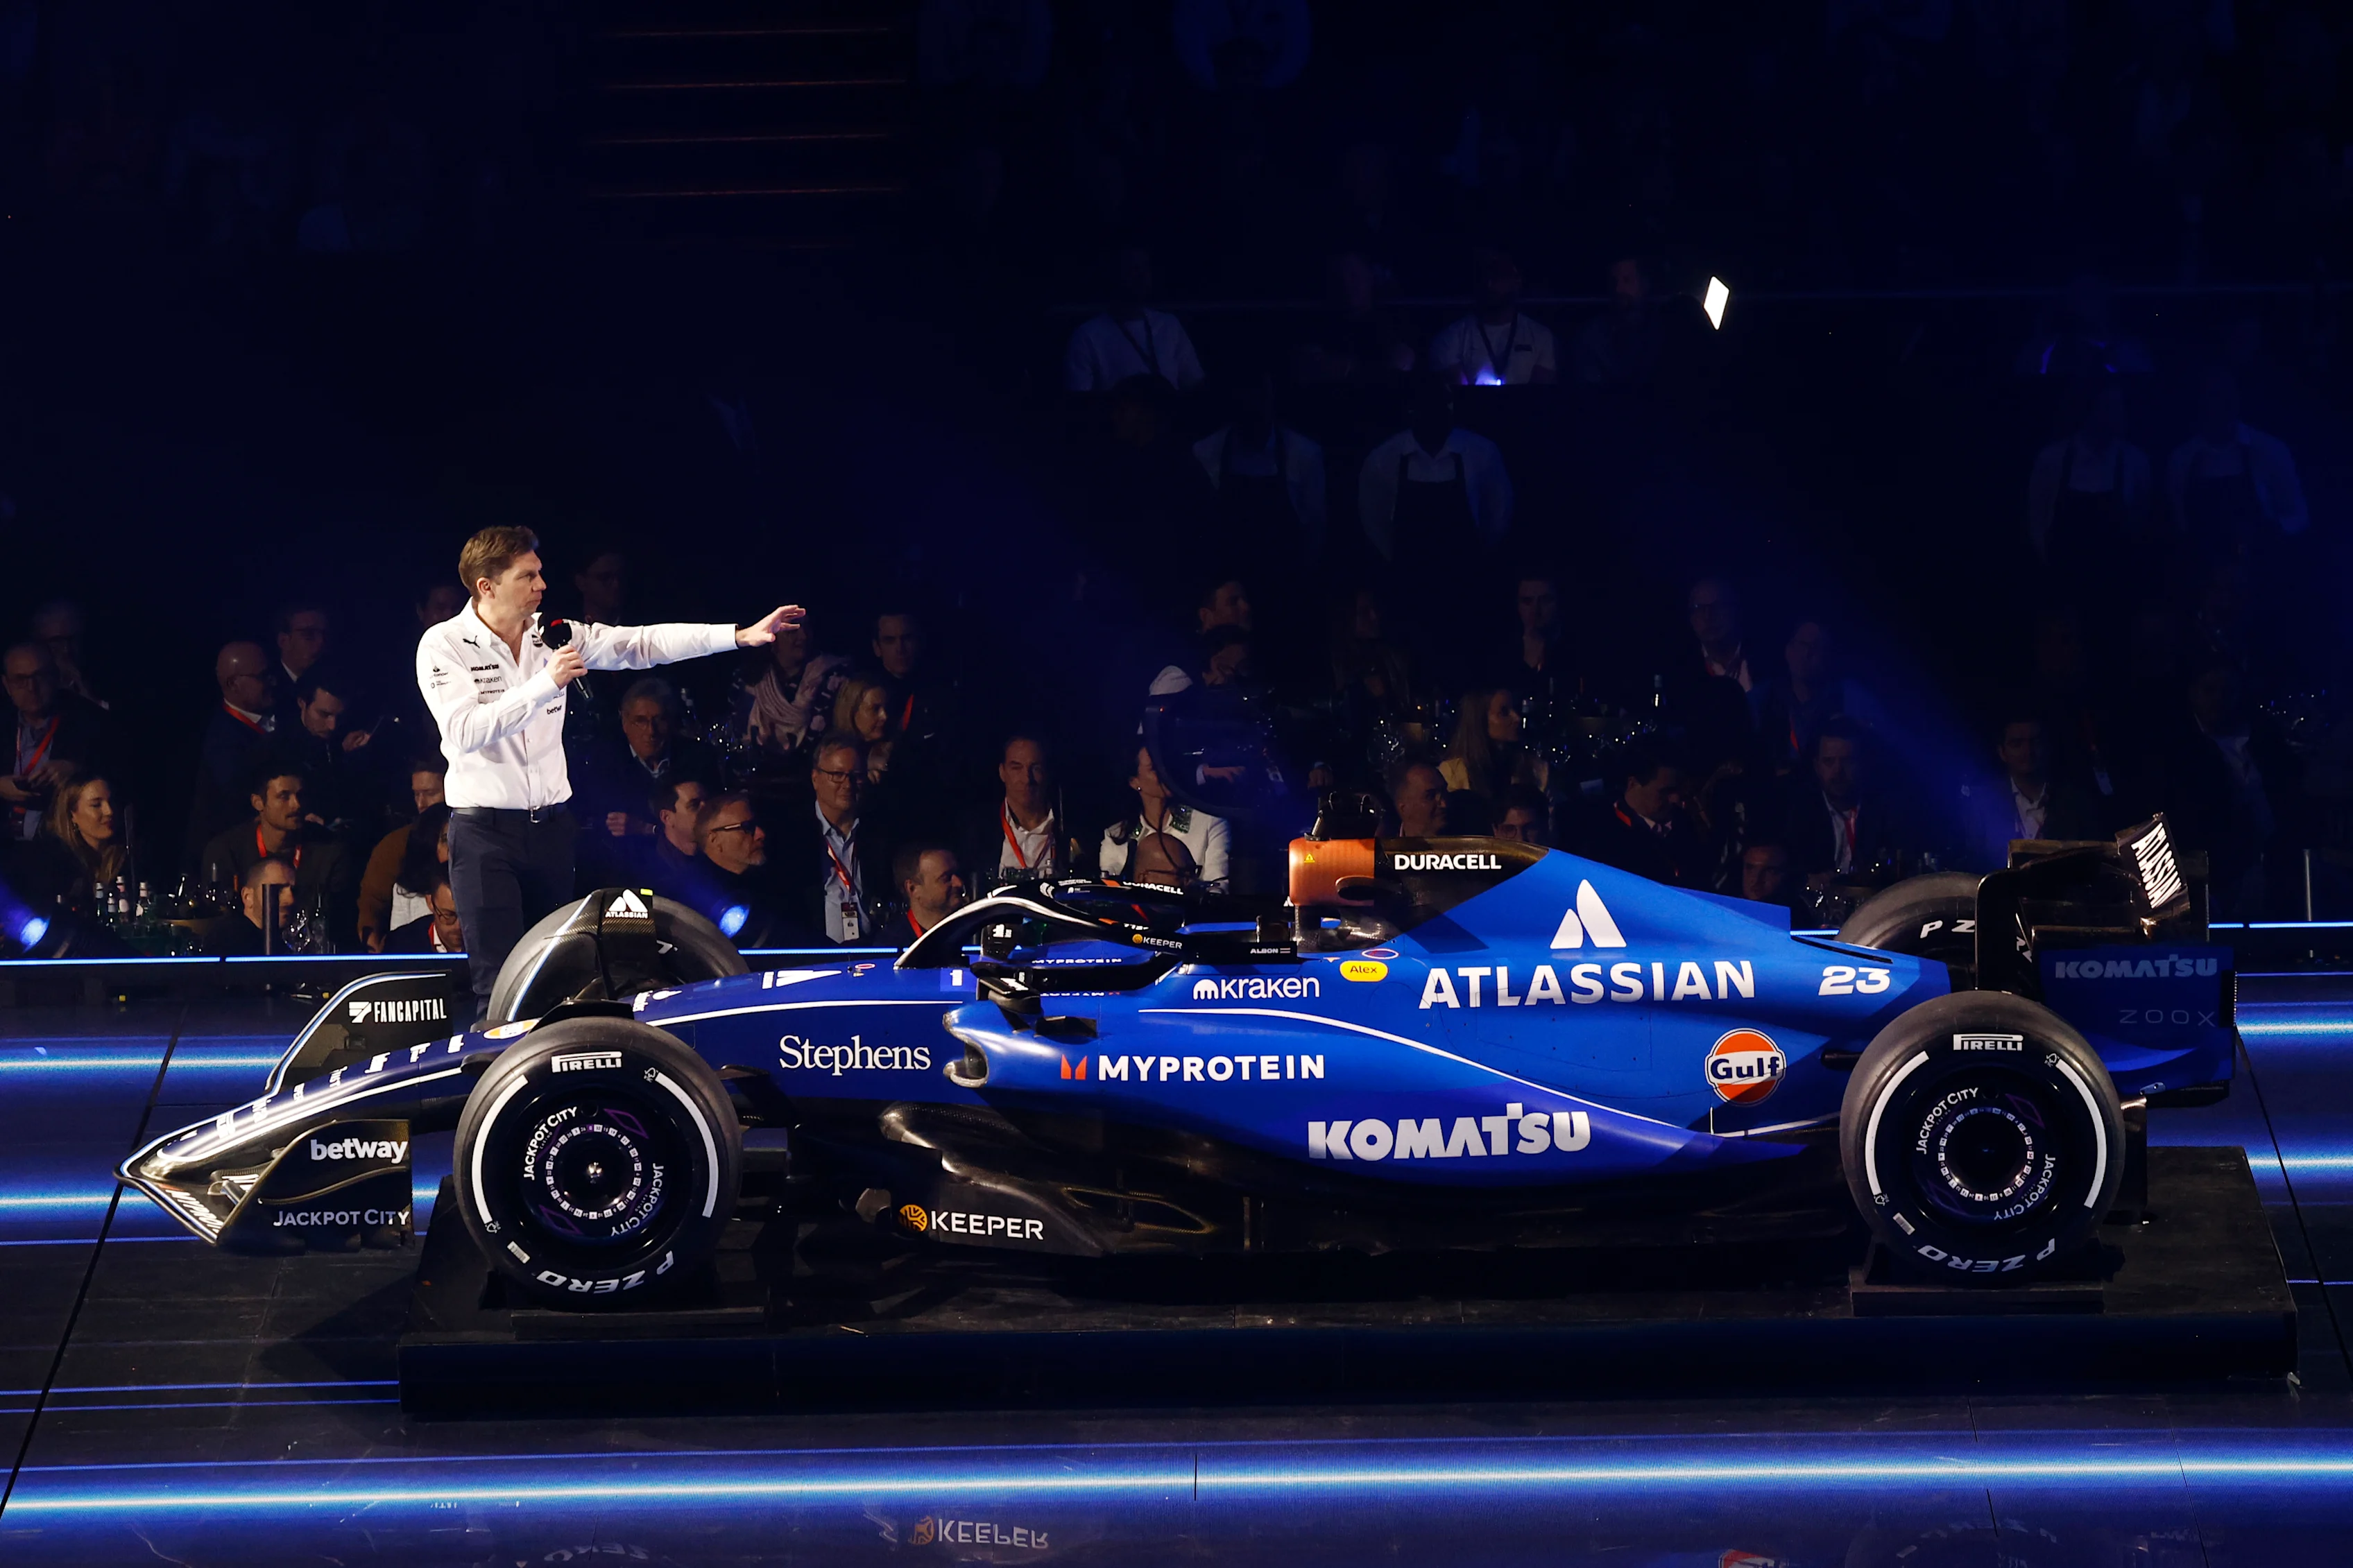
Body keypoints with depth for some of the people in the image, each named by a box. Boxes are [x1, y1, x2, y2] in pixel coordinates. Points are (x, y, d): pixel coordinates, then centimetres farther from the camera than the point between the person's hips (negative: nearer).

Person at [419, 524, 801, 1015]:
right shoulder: (443, 645, -8)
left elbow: (641, 644, 3)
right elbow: (464, 731, -22)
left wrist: (739, 636, -5)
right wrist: (547, 683, -23)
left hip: (552, 824, 5)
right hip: (484, 831, -5)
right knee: (500, 983, -9)